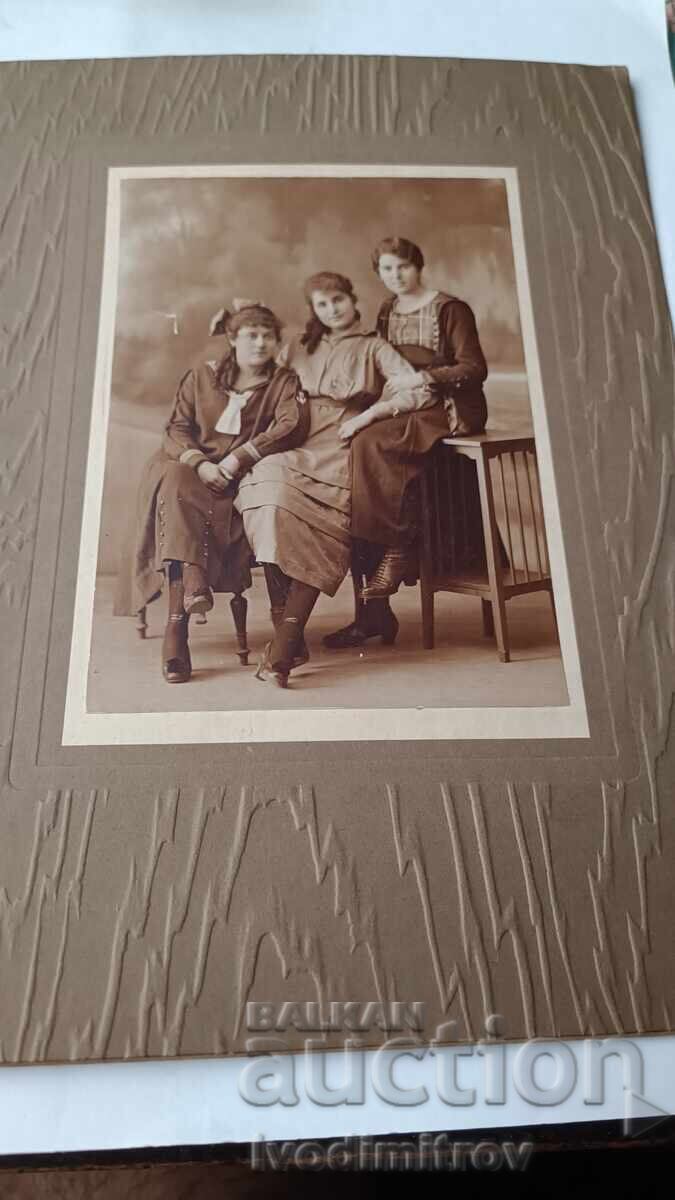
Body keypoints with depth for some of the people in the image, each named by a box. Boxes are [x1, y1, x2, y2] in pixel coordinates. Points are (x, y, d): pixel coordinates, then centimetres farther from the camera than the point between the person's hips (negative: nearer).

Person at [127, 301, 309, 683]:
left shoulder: (285, 382, 12)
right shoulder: (203, 373, 16)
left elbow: (293, 426, -8)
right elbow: (176, 429, 7)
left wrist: (238, 458, -18)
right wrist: (200, 463, -15)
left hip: (246, 478, -1)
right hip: (193, 467, 2)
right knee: (174, 481, -34)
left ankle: (177, 624, -38)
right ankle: (194, 579, -49)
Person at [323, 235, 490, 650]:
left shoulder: (450, 309, 0)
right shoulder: (387, 313, 19)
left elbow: (475, 368, -7)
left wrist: (428, 376, -21)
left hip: (449, 410, -6)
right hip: (403, 412, 6)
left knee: (370, 443, -30)